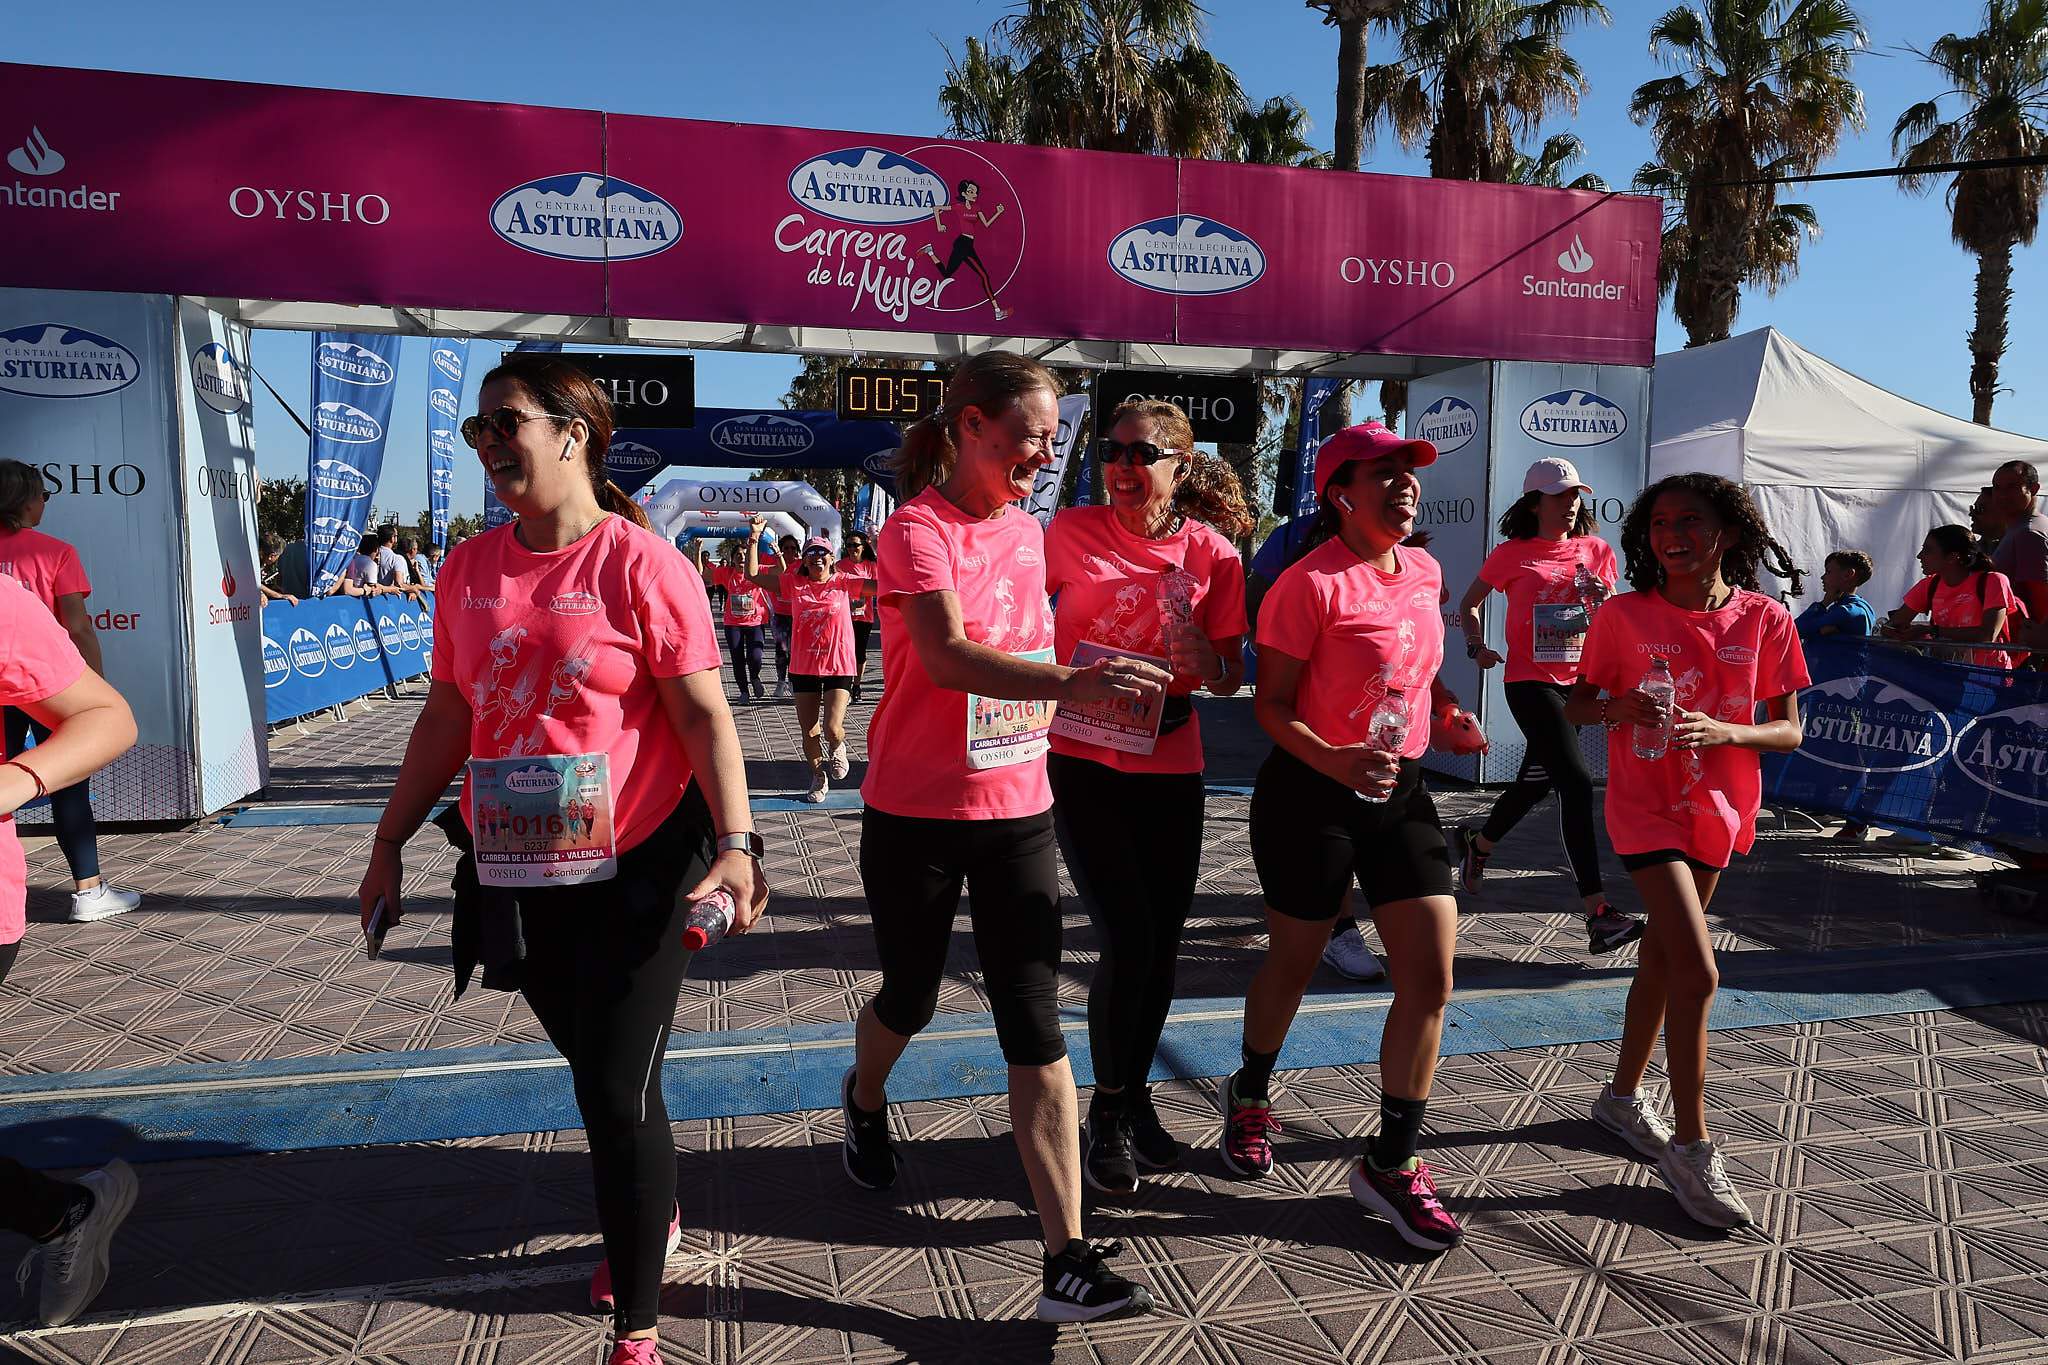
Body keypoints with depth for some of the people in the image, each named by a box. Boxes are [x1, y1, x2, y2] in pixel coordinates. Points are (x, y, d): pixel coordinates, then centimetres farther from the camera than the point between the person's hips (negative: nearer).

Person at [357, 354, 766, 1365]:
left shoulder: (642, 564, -12)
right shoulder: (471, 567, 6)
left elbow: (705, 715, -14)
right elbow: (447, 717, 13)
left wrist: (735, 844, -25)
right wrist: (389, 844, 14)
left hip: (634, 871, -5)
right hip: (517, 876, 6)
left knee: (619, 1095, -2)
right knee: (595, 1072, 21)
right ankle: (651, 1216, 48)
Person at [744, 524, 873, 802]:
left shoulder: (844, 582, -3)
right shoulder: (794, 583, 1)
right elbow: (753, 575, -3)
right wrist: (754, 538, -9)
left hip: (838, 667, -2)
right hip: (803, 668, 2)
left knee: (832, 729, -13)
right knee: (808, 731, 11)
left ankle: (838, 748, 25)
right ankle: (818, 777, 35)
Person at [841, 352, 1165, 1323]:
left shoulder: (1025, 531, 7)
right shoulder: (917, 529, -13)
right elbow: (947, 657, -31)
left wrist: (1091, 681, 6)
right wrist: (1072, 683, -42)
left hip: (1018, 814, 5)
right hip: (917, 816, -4)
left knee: (1036, 1032, 0)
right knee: (911, 997, 17)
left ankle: (1068, 1261, 5)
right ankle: (865, 1101, 52)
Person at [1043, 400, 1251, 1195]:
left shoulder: (1213, 552, -2)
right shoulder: (1071, 532, -6)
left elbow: (1227, 682, 1)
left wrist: (1195, 645, -18)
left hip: (1170, 769, 3)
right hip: (1081, 762, -3)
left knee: (1163, 939, 10)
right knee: (1128, 936, -9)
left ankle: (1135, 1095, 34)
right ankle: (1107, 1113, 15)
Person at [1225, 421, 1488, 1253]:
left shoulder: (1424, 574, 7)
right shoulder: (1311, 583, -15)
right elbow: (1272, 704, -15)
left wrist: (1447, 712, 6)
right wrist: (1336, 761, -30)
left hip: (1401, 794, 6)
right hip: (1311, 795, -6)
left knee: (1431, 978, 0)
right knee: (1293, 965, 12)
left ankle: (1391, 1165, 16)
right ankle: (1250, 1095, 42)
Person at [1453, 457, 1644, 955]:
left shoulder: (1597, 550, 8)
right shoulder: (1511, 554, -1)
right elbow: (1468, 605, 10)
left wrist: (1603, 599, -10)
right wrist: (1477, 646, -7)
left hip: (1578, 681, 6)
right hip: (1530, 682, -5)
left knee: (1536, 782, 16)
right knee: (1576, 783, -18)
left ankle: (1477, 845, 44)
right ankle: (1598, 914, -19)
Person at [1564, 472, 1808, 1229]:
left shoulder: (1765, 620, -5)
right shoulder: (1622, 616, -9)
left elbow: (1788, 731, -2)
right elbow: (1575, 704, 1)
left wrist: (1724, 731, -22)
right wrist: (1620, 708, -21)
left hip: (1717, 809, 4)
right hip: (1644, 805, -4)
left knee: (1663, 956, 17)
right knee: (1698, 973, -13)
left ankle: (1623, 1096, 36)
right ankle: (1691, 1147, 2)